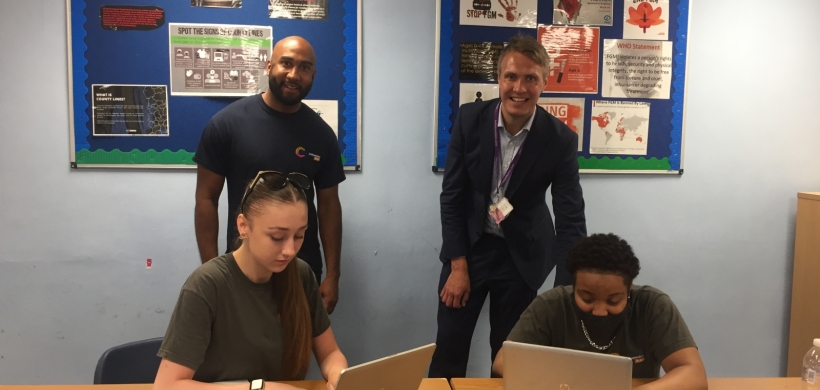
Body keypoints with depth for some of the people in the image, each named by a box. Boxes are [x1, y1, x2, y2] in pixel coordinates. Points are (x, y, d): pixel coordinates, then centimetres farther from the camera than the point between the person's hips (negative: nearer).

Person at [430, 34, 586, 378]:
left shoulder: (560, 139, -16)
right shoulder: (469, 119, -12)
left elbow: (571, 219, -15)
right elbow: (452, 195, -7)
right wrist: (458, 265, -9)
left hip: (522, 255, 0)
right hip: (469, 246, 1)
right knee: (448, 351, 6)